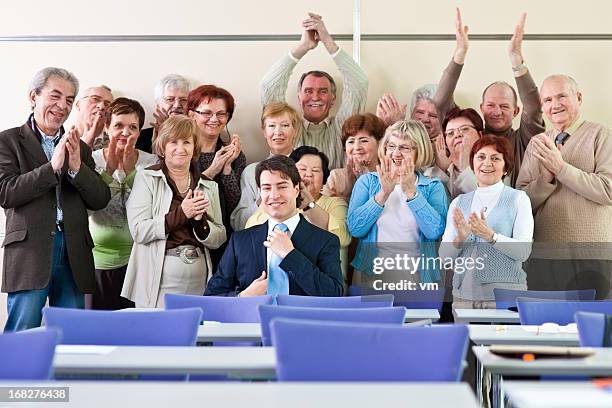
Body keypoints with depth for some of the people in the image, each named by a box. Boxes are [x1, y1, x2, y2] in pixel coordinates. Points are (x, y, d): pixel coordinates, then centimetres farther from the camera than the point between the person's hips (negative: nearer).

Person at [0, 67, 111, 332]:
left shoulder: (79, 147, 17)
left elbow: (101, 200, 9)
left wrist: (76, 167, -7)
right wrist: (52, 166, -14)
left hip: (74, 254, 4)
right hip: (29, 251, -4)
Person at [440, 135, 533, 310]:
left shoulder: (518, 199, 3)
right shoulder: (459, 202, 12)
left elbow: (523, 252, -8)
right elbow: (444, 256, 7)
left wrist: (490, 236, -20)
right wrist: (460, 239, -12)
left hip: (505, 295, -3)